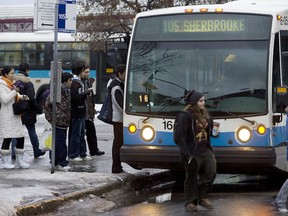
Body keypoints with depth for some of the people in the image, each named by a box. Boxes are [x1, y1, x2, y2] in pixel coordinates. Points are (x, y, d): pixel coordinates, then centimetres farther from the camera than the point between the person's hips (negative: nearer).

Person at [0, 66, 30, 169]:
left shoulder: (12, 84, 17)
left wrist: (22, 97, 4)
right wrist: (14, 91, -17)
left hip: (15, 115, 9)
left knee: (21, 137, 5)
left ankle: (19, 160, 12)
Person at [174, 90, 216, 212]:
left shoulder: (205, 115, 10)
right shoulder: (185, 116, -13)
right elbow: (180, 136, -15)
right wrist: (186, 154, -18)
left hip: (205, 150, 6)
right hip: (192, 152, -6)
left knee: (211, 172, -4)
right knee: (192, 178, 3)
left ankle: (202, 197, 12)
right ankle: (190, 202, 17)